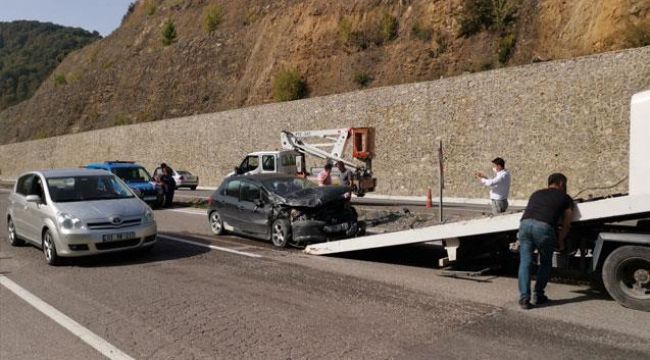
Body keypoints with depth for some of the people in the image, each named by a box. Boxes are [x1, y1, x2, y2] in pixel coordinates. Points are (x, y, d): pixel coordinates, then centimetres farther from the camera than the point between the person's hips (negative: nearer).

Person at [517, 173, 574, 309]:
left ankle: (524, 298, 0)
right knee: (545, 263, 18)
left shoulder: (536, 194, 33)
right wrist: (560, 241, 35)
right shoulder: (565, 198, 23)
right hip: (543, 227, -3)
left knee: (525, 263, 8)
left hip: (525, 224, 3)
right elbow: (567, 223, 21)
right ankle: (538, 295, 20)